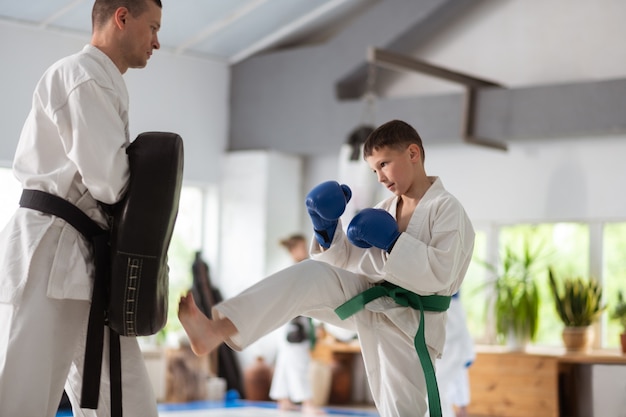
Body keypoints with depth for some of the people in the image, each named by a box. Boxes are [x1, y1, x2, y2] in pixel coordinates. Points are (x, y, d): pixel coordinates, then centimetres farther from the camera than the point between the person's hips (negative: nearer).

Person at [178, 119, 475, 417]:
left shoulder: (447, 209, -11)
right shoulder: (386, 209, 11)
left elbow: (440, 274, -23)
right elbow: (346, 258, 13)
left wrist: (392, 242, -25)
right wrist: (326, 226, -4)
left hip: (410, 324, -5)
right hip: (370, 302, 6)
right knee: (309, 276, -17)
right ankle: (217, 330, -31)